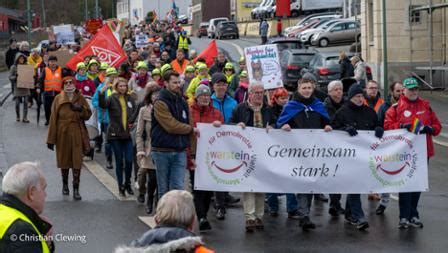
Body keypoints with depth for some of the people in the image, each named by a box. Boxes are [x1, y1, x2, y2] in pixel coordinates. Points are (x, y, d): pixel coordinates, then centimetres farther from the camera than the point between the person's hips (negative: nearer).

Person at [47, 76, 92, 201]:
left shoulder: (80, 98, 3)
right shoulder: (58, 99, -1)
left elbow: (88, 115, 6)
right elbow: (53, 119, -2)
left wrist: (81, 109, -17)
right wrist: (51, 139, -5)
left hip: (76, 134, 0)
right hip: (62, 133, 0)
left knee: (77, 161, -6)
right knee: (63, 159, 12)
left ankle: (76, 189, -3)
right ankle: (65, 185, 32)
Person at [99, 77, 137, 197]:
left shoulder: (130, 98, 8)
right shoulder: (112, 98, -4)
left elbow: (135, 113, 17)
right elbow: (103, 105, -25)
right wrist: (102, 92, -39)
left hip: (128, 134, 3)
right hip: (115, 134, -3)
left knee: (129, 160, -2)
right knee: (119, 161, 4)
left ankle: (128, 184, 17)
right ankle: (121, 186, 14)